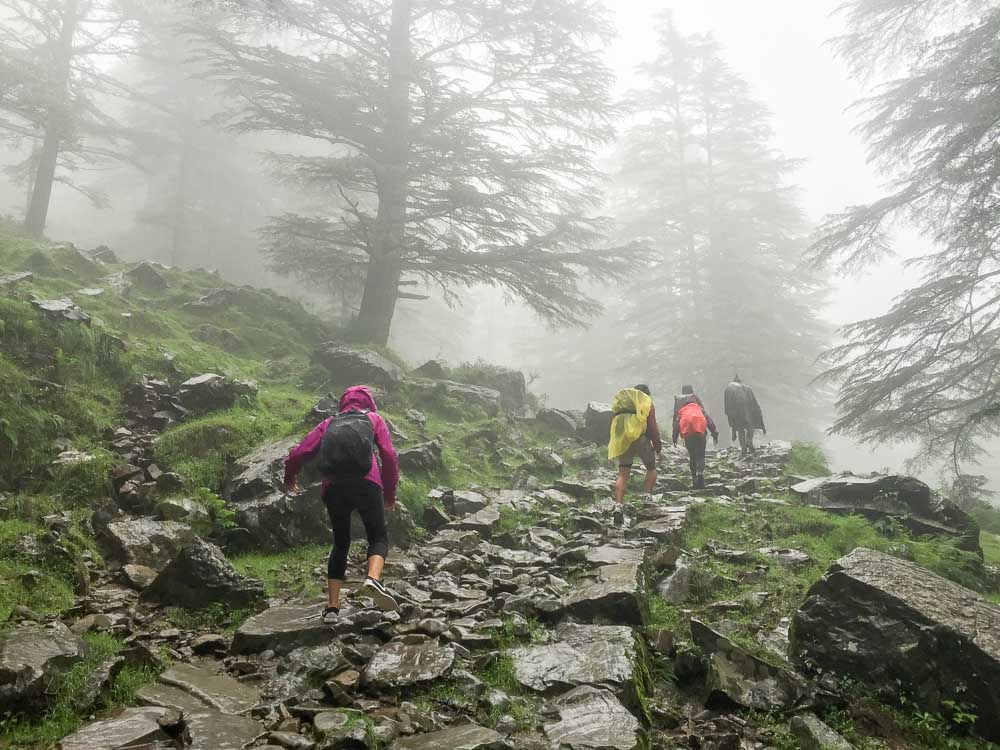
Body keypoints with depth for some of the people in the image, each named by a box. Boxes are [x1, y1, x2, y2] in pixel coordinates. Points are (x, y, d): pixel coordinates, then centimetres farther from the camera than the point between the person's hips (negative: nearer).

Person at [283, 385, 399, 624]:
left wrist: (289, 476, 37)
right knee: (378, 537, 5)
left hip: (333, 487, 3)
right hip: (366, 483, -2)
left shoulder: (329, 423, 27)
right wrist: (390, 493, 18)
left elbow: (300, 453, 17)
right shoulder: (374, 419, 22)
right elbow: (389, 455, 10)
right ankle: (373, 579, -26)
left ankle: (332, 607, 10)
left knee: (340, 543, 16)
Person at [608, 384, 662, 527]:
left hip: (622, 440, 4)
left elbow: (613, 423, 21)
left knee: (622, 474, 2)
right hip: (640, 437, -3)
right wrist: (658, 445, 7)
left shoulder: (618, 401, 23)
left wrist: (617, 443, 25)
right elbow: (653, 426, 1)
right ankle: (647, 496, 0)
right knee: (651, 468, 17)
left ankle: (618, 506, -11)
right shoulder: (647, 402, 9)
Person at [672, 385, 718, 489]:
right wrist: (714, 431, 3)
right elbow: (705, 414, 7)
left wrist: (675, 436, 9)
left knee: (692, 455, 16)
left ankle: (694, 477, 11)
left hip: (686, 430, 1)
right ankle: (700, 472, -24)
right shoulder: (696, 399, 18)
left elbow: (676, 418, 10)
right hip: (700, 428, -1)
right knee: (700, 455, 2)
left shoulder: (678, 401, 19)